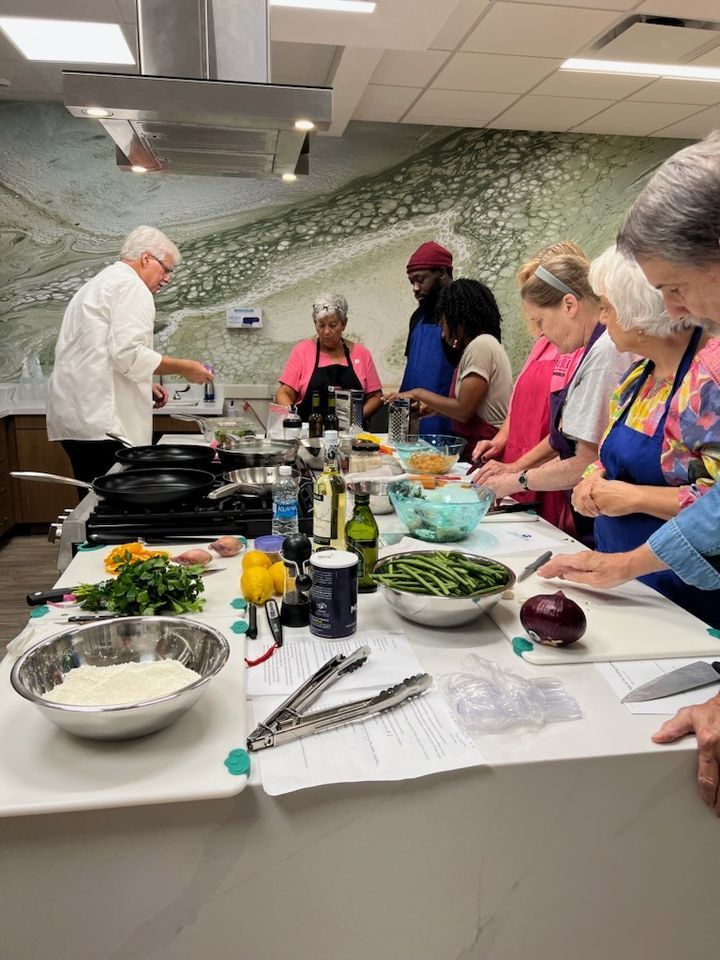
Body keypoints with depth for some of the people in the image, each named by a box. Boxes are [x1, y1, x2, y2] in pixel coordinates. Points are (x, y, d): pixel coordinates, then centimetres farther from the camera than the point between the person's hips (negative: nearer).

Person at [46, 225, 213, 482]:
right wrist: (183, 368, -8)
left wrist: (144, 385, 21)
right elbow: (127, 353, -18)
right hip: (102, 421, -10)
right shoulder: (132, 287, -6)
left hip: (73, 417, 10)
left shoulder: (97, 284, 26)